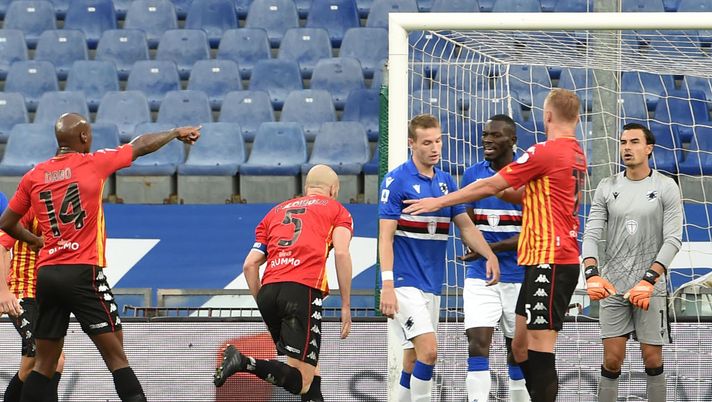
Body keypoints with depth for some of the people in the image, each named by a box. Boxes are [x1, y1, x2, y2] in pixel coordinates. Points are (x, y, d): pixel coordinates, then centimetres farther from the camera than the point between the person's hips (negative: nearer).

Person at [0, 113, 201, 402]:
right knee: (116, 357, -5)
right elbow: (141, 146, 12)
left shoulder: (33, 176, 7)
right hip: (83, 274, -4)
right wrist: (177, 133, 28)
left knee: (44, 364, 10)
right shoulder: (93, 164, -2)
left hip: (46, 276, 5)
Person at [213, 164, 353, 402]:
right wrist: (346, 306, 0)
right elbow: (341, 253, -1)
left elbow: (250, 264, 19)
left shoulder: (276, 211, 29)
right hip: (303, 289, -5)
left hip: (268, 292, 5)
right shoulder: (336, 210, 18)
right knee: (300, 381, -10)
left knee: (310, 364, 22)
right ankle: (244, 363, -29)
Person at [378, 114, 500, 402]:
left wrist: (490, 256, -6)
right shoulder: (396, 181, -9)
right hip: (404, 283, -7)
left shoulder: (446, 182, 11)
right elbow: (385, 237, -12)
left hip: (432, 285, 7)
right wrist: (387, 287, -19)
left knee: (414, 360, 9)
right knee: (428, 349, -19)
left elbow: (466, 227, 13)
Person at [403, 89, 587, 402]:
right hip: (561, 257, 9)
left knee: (540, 352, -8)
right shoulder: (576, 155, 13)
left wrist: (439, 201, 3)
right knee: (521, 347, 12)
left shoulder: (545, 152, -13)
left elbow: (489, 186, -7)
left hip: (549, 261, -9)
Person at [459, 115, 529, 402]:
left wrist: (492, 248, -20)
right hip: (480, 276, 2)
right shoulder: (473, 174, 5)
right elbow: (468, 227, 12)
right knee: (477, 344, -13)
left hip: (520, 277, -2)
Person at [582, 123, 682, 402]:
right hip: (612, 285, 2)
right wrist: (592, 274, -16)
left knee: (652, 360, 1)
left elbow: (673, 239, -7)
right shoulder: (607, 188, 7)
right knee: (612, 360, -2)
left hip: (651, 286, -2)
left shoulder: (666, 188, 0)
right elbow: (592, 234, 2)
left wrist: (648, 280, -18)